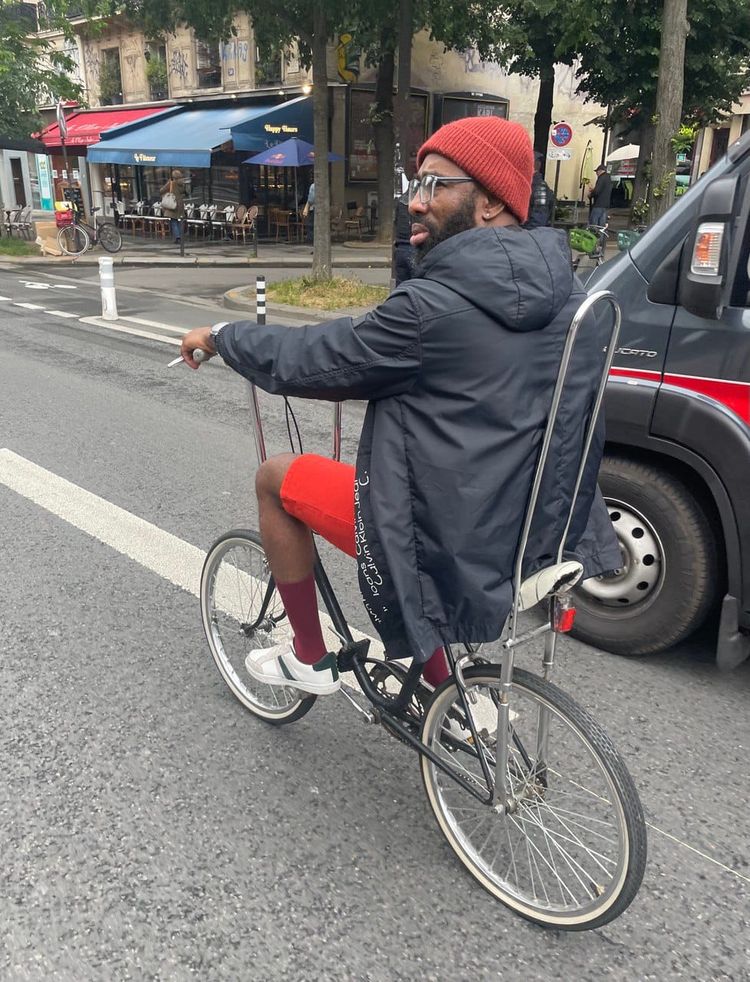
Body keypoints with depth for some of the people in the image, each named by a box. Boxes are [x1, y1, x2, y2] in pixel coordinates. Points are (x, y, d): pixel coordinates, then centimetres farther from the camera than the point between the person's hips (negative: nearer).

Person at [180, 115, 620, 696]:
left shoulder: (435, 305, -22)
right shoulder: (565, 294, 1)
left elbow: (309, 360, -11)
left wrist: (220, 337, 6)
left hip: (453, 540, -7)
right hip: (539, 535, 8)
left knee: (277, 477, 9)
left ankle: (309, 659, 23)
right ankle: (443, 688, 38)